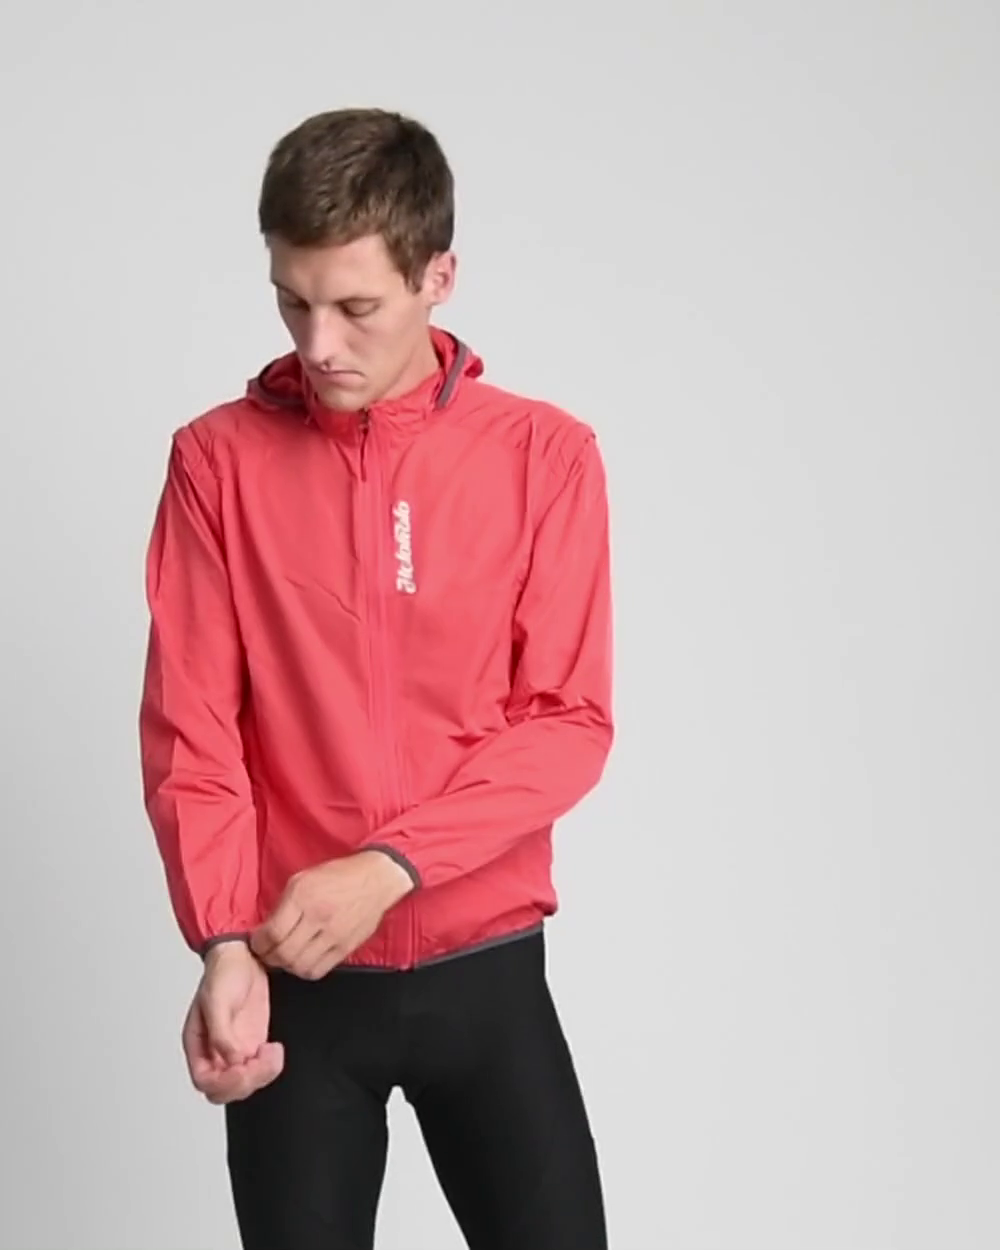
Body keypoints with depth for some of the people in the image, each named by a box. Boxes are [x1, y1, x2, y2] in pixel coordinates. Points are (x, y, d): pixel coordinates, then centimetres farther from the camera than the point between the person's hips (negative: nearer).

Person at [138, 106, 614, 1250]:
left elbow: (568, 722, -7)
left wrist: (387, 866, -18)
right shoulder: (217, 459, -3)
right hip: (294, 981, 0)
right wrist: (224, 942, -19)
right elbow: (189, 731, -5)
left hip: (486, 970, 0)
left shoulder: (544, 453, -4)